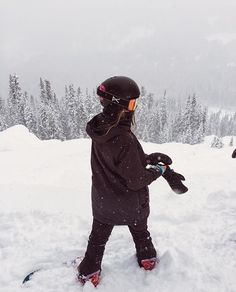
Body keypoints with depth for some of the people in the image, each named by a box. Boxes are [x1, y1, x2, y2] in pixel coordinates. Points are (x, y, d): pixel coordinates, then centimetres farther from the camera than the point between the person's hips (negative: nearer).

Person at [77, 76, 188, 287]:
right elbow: (136, 180, -27)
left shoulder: (99, 129, -13)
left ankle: (89, 273, 36)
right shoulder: (124, 139, -37)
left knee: (98, 237, 23)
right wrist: (161, 169, -14)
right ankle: (148, 260, 51)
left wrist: (148, 158, -7)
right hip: (130, 202, -4)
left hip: (103, 200, 5)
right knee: (140, 232, 27)